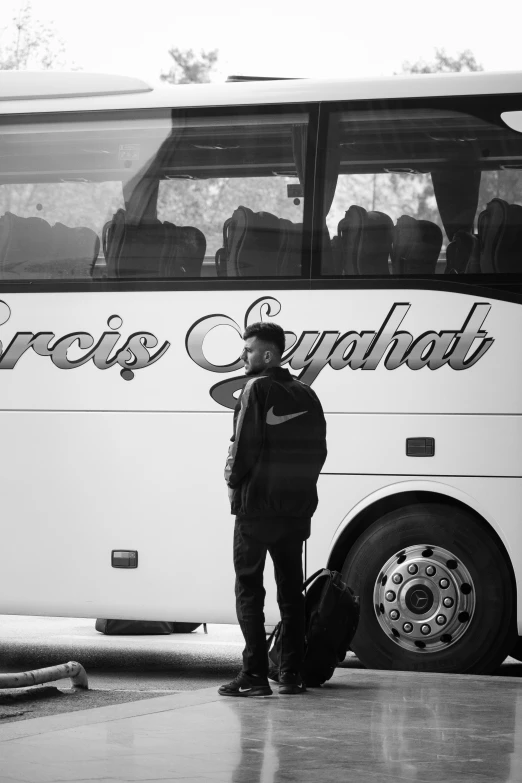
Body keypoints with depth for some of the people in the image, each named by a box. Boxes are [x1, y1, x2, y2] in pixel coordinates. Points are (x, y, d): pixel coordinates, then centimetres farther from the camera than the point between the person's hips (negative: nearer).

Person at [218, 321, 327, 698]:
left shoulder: (257, 389, -10)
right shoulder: (305, 394, 12)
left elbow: (244, 444, -16)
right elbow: (319, 448, 12)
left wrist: (234, 480, -2)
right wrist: (301, 483, 15)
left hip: (257, 502, -6)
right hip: (297, 507, 6)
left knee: (249, 589, -2)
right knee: (291, 589, 12)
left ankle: (254, 674, -8)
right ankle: (292, 674, 11)